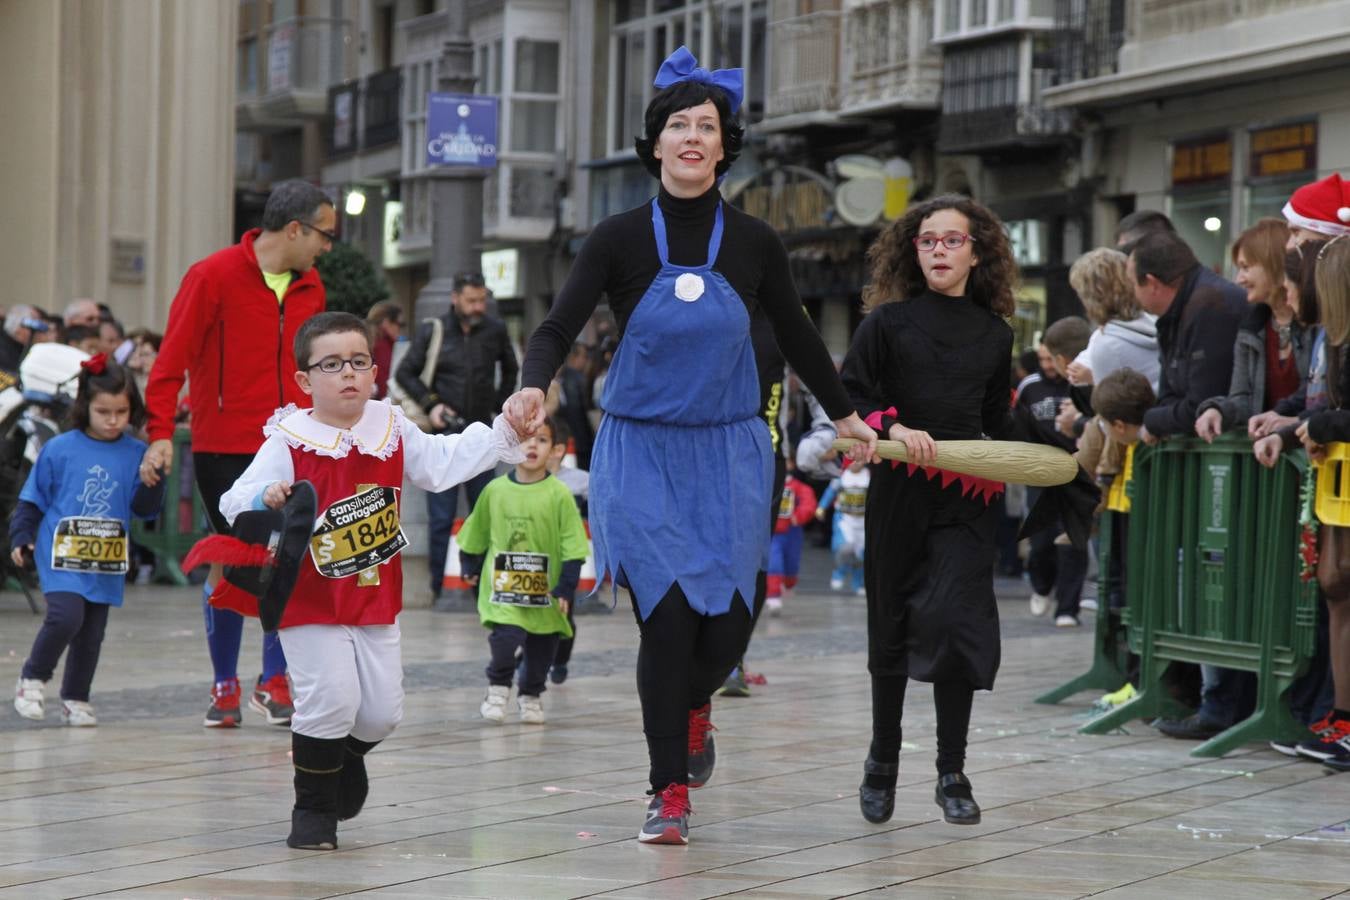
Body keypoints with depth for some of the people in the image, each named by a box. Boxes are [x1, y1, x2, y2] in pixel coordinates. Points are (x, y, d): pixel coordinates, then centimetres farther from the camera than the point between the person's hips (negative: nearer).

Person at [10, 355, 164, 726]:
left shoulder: (136, 454, 2)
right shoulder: (59, 449, -4)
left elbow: (145, 510, 4)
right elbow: (31, 499, 5)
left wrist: (151, 483, -13)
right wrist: (21, 538, -1)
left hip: (107, 559, 3)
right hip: (61, 554, -3)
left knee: (92, 632, 8)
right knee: (66, 616, -19)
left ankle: (75, 698, 24)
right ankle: (32, 679, 2)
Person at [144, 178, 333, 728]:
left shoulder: (310, 288, 10)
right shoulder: (213, 277, -8)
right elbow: (172, 359, -9)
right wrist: (161, 432, -16)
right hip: (224, 449, -4)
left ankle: (274, 681, 12)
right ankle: (225, 685, 17)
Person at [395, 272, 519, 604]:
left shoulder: (495, 331, 5)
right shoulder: (433, 332, 0)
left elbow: (510, 369, 22)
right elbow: (405, 372, 8)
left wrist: (500, 405, 12)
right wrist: (430, 404, -4)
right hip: (445, 432, -2)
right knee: (441, 516, -2)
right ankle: (440, 586, 3)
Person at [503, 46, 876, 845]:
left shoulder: (753, 243, 0)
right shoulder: (620, 239, -5)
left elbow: (797, 337, 13)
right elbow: (559, 329, -10)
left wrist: (845, 414, 20)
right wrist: (535, 386, -30)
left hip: (729, 453, 2)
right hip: (641, 451, -2)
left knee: (730, 615, -3)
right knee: (666, 614, -9)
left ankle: (693, 708, 33)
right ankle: (670, 791, 5)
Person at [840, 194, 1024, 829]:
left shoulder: (995, 334, 8)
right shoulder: (888, 321, 0)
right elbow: (847, 395, -3)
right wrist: (894, 428, -17)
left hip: (966, 497, 1)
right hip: (898, 492, -1)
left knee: (956, 623, -10)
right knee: (891, 629, 8)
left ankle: (952, 775, 0)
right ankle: (882, 761, 26)